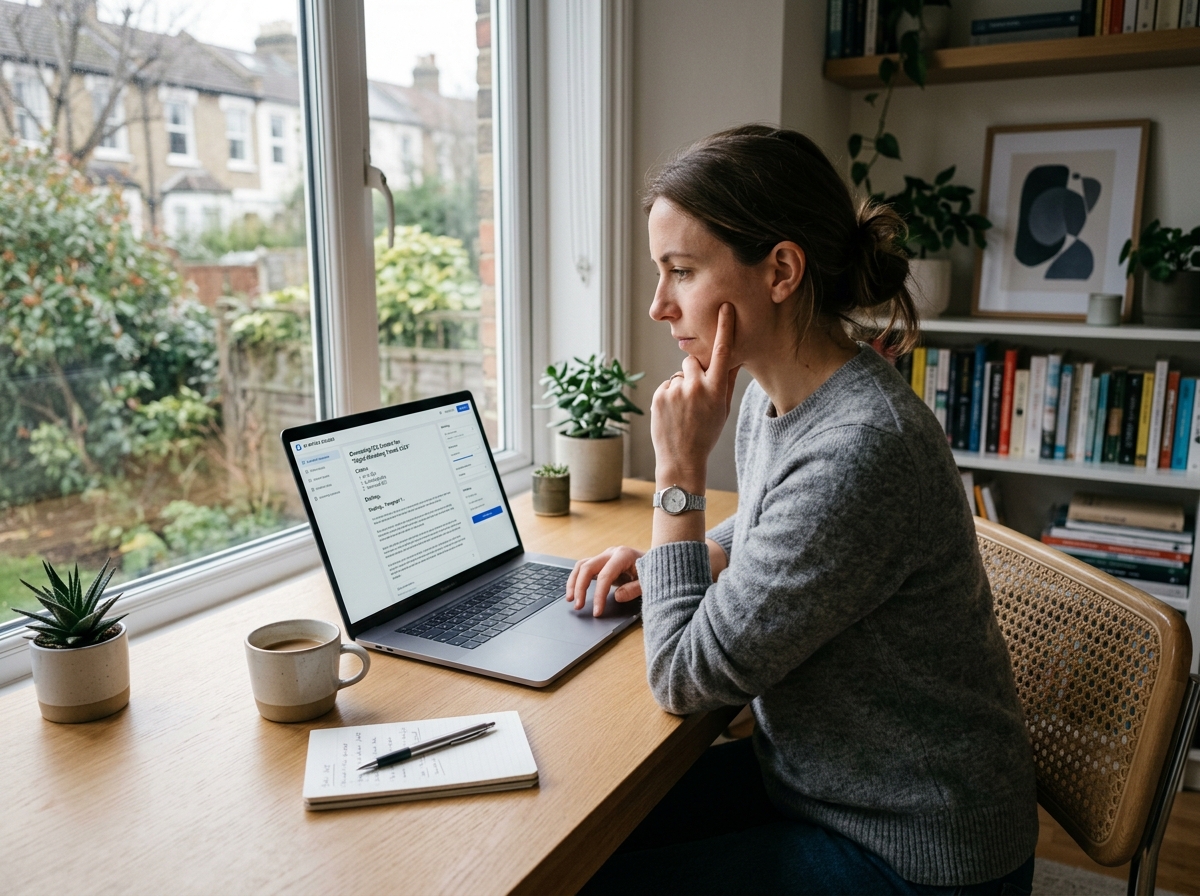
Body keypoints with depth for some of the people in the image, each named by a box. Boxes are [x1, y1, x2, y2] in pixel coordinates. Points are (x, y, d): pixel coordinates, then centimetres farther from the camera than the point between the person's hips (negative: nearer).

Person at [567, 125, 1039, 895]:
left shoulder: (857, 450, -32)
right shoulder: (773, 401, -4)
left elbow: (687, 678, -23)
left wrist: (679, 471, -21)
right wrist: (666, 564, 2)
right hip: (816, 779, 8)